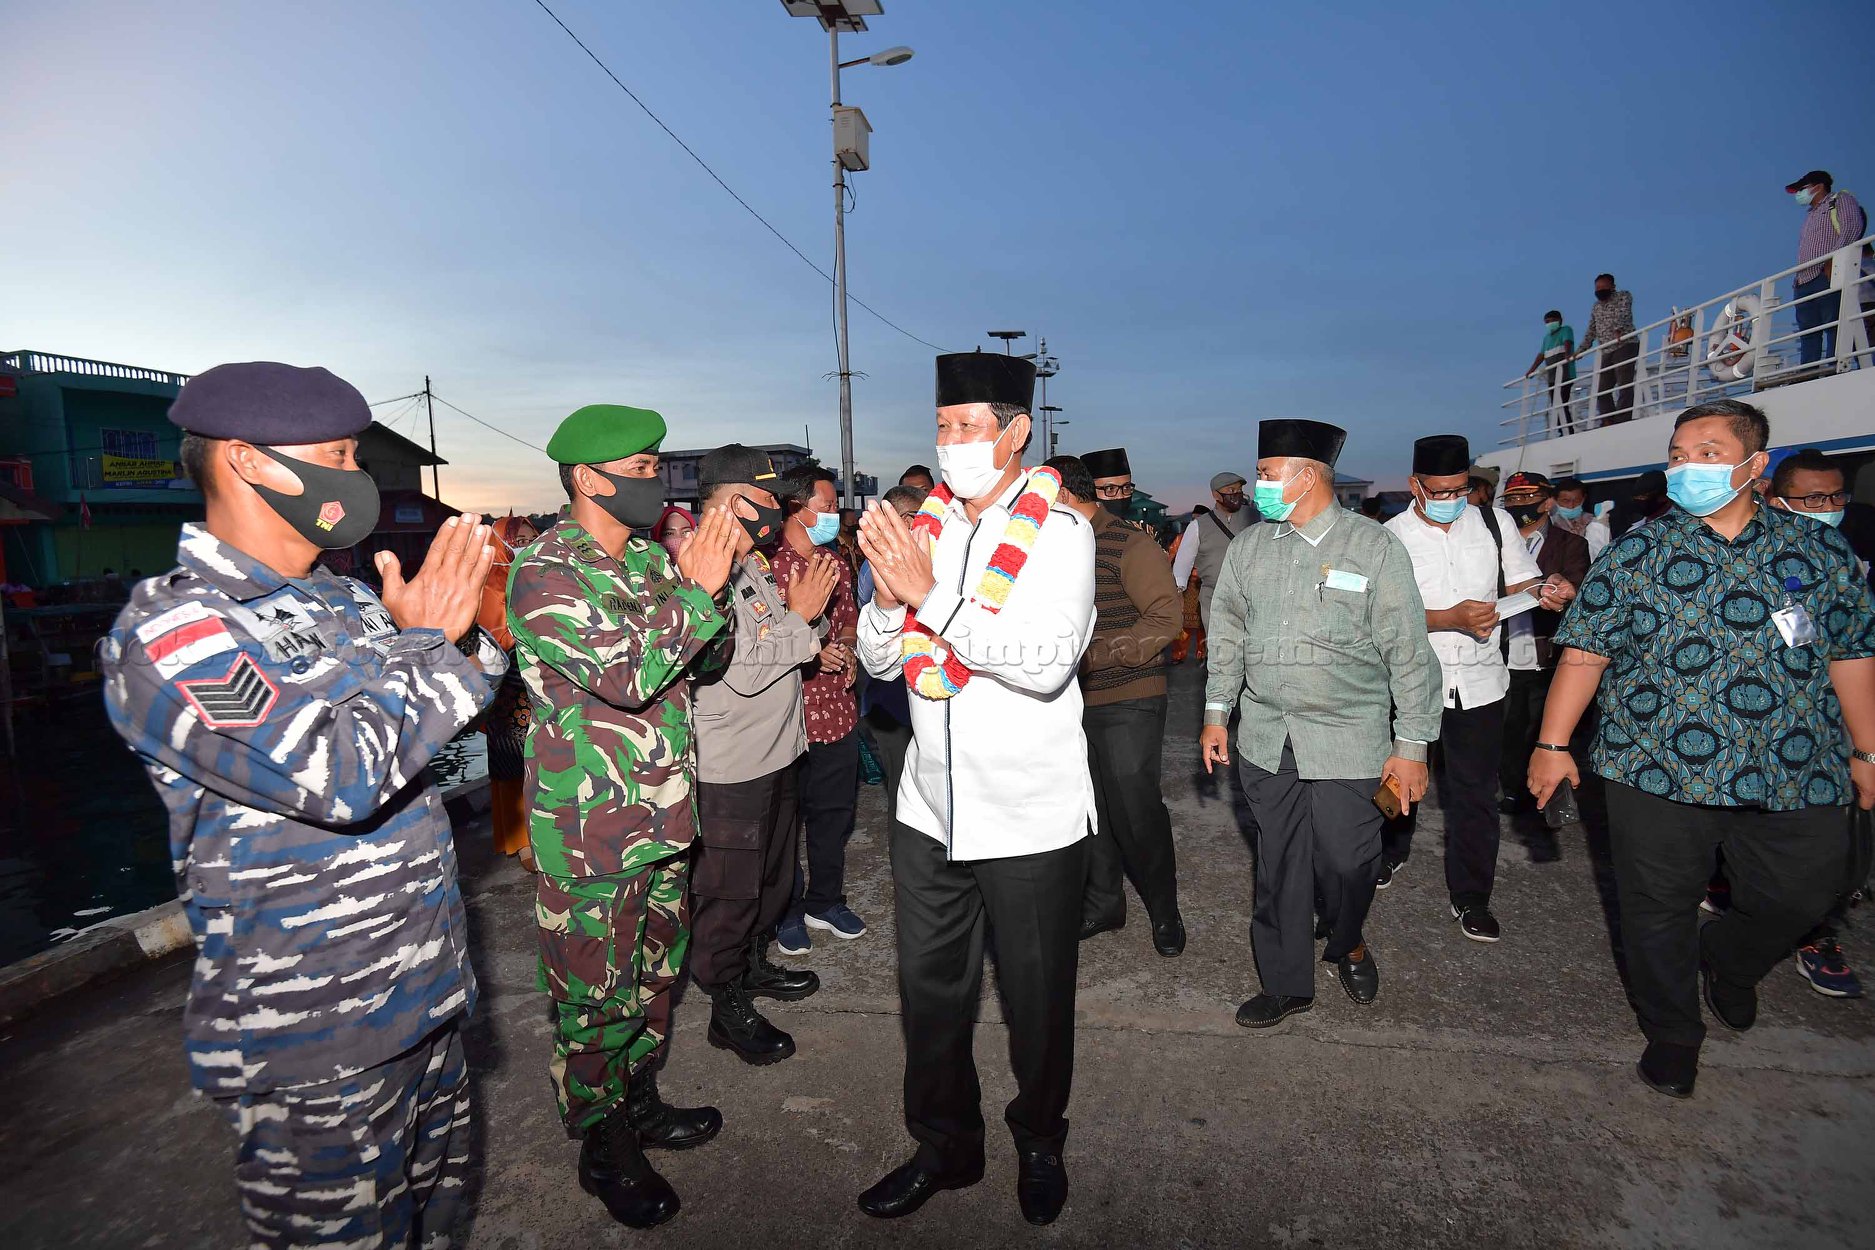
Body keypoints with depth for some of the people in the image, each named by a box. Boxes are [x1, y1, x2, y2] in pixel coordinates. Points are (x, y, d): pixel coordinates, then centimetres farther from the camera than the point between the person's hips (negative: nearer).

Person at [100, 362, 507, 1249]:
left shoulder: (344, 600, 5)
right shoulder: (166, 632, -18)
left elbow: (443, 724, 18)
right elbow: (340, 774, -32)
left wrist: (461, 632, -1)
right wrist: (425, 642, -18)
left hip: (424, 991, 7)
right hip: (311, 1040, -7)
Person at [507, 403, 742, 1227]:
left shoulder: (649, 558, 7)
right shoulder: (544, 573, -17)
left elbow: (704, 662, 7)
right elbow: (625, 674, -27)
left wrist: (709, 583, -8)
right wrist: (698, 589, -24)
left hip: (662, 813, 8)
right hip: (590, 827, -8)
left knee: (657, 972, 22)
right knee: (596, 994, 9)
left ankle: (639, 1105, 42)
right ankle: (603, 1149, 29)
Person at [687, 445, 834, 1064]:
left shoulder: (752, 570, 11)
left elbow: (785, 651, 16)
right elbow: (741, 671, -26)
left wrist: (814, 608, -1)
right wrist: (799, 615, -17)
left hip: (775, 755, 10)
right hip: (729, 769, -10)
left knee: (771, 879, 24)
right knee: (728, 894, 6)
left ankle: (754, 966, 44)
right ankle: (729, 1008, 23)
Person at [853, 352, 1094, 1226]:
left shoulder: (1058, 532, -10)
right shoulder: (924, 525, 4)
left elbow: (1048, 661, -25)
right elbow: (879, 660, 5)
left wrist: (929, 596, -28)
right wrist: (888, 596, -16)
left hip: (1031, 818, -4)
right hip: (929, 808, 5)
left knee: (1036, 998, 14)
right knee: (929, 989, 17)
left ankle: (1040, 1143, 41)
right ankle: (944, 1147, 40)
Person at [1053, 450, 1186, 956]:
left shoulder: (1130, 544, -12)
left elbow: (1166, 617, -17)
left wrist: (1097, 655, -21)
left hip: (1127, 702, -6)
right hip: (1074, 701, 7)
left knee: (1135, 809, -2)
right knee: (1090, 807, 13)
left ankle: (1164, 909, 20)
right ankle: (1103, 901, 30)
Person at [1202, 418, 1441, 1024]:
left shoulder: (1375, 547, -5)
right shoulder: (1249, 547, 7)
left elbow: (1409, 653, -4)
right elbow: (1227, 634, 15)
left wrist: (1411, 746, -5)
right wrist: (1216, 713, 11)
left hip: (1348, 742, -3)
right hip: (1265, 740, 3)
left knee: (1346, 862, 4)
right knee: (1279, 865, 10)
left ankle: (1348, 947, 37)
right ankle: (1286, 984, 28)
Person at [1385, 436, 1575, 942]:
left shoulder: (1495, 522, 2)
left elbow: (1521, 581, 9)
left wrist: (1546, 590, -14)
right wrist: (1453, 618, -27)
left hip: (1478, 681, 2)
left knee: (1475, 792, 8)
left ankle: (1470, 898, 22)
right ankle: (1392, 852, 43)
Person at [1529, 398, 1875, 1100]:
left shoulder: (1819, 550, 6)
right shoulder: (1635, 554, -2)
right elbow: (1584, 653, -4)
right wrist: (1553, 744, -9)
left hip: (1795, 776, 3)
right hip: (1659, 771, -2)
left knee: (1800, 897, 12)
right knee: (1658, 909, 6)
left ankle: (1726, 963, 45)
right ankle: (1671, 1031, 29)